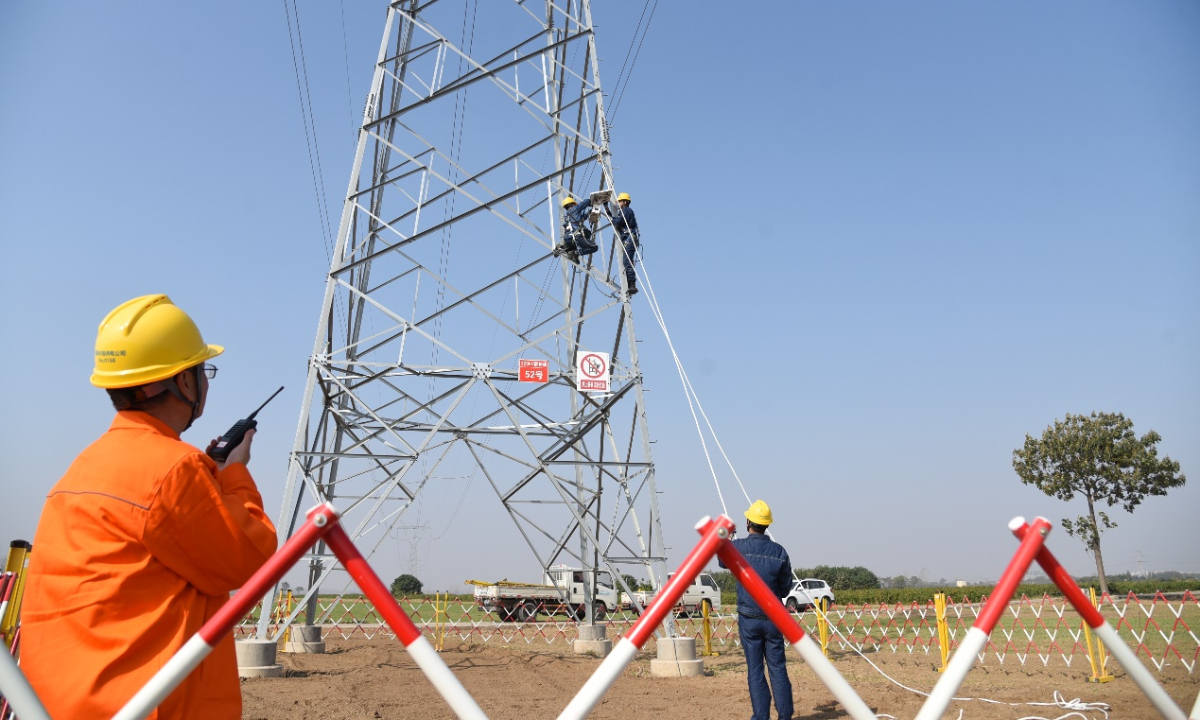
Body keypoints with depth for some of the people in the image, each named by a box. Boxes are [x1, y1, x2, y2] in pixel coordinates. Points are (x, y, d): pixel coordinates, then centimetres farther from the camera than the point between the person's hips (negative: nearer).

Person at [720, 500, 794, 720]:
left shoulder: (738, 547, -10)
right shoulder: (780, 552, -4)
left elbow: (722, 560, 14)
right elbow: (785, 590, 5)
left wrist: (725, 538, 32)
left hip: (748, 618, -2)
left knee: (755, 669, 5)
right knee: (777, 668, 9)